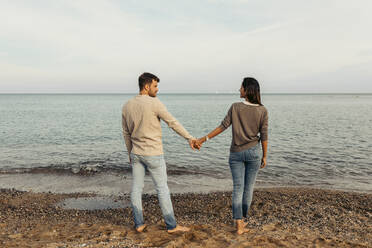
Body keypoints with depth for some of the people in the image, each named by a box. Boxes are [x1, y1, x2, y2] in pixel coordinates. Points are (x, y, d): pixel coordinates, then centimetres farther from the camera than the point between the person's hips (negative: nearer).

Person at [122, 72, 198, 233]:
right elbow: (173, 123, -12)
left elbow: (126, 133, 11)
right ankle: (171, 226, 15)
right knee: (162, 189, 4)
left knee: (136, 189, 12)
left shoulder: (127, 106, 4)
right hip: (153, 154, -6)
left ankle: (139, 224, 22)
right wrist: (189, 138, -3)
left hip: (136, 153, 6)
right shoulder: (154, 103, -16)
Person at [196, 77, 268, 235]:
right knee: (248, 187, 13)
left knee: (237, 188, 5)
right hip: (253, 152, 0)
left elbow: (223, 127, -7)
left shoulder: (235, 107, -7)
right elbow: (264, 136, -3)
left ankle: (239, 224, 2)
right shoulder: (263, 111, -5)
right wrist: (264, 156, 6)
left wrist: (204, 139, 1)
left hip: (236, 153, 0)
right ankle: (242, 219, 26)